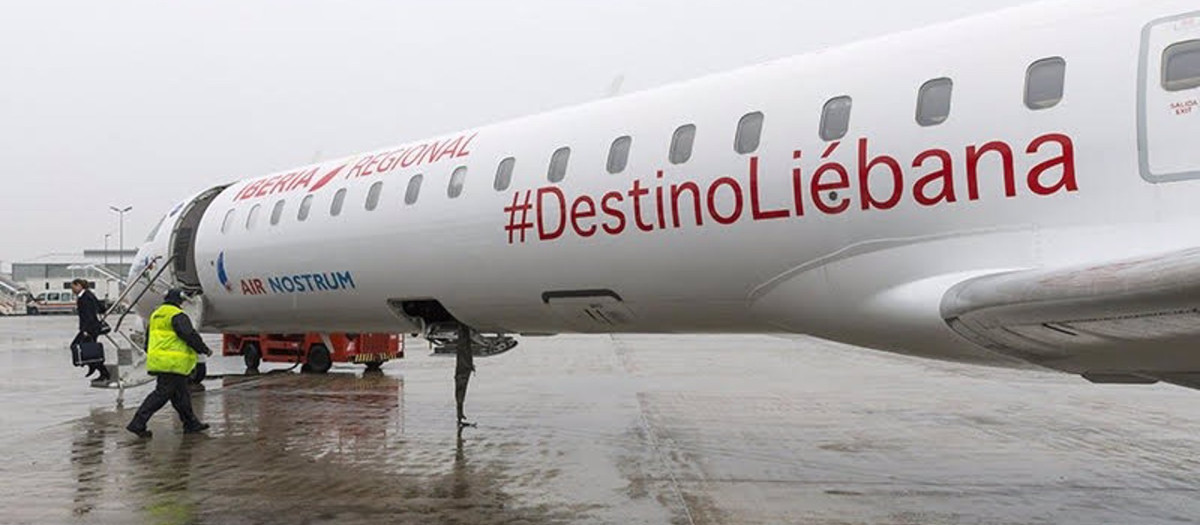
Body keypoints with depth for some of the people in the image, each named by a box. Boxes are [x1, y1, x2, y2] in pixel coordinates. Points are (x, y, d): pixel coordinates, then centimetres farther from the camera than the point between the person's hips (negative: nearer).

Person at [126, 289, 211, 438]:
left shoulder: (155, 315, 19)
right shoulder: (177, 315, -11)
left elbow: (149, 339, 26)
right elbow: (189, 335, -16)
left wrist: (151, 355, 35)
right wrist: (205, 349, -6)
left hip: (158, 361, 10)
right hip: (172, 363, -10)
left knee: (180, 394, 14)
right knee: (161, 394, -7)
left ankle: (191, 423, 20)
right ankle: (138, 424, -8)